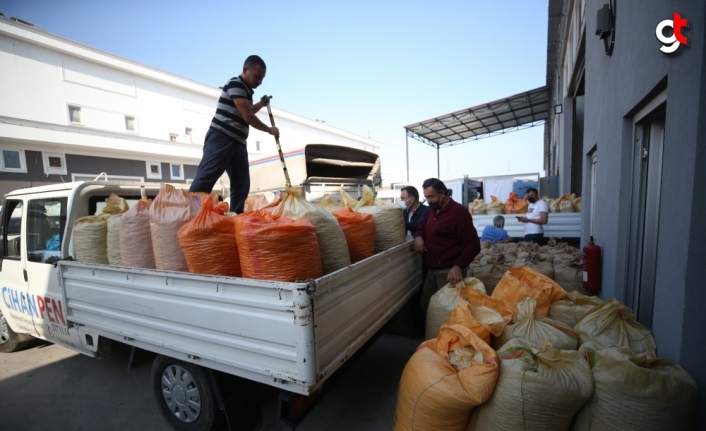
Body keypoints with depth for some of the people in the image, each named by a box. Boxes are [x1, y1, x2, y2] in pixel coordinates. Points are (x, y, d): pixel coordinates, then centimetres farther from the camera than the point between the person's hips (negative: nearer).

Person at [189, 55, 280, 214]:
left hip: (237, 142, 9)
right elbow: (247, 117, -13)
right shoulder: (235, 84, -6)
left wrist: (261, 104, 24)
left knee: (241, 185, 4)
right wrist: (270, 130, 0)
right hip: (221, 139, -9)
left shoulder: (246, 90, 22)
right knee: (204, 179, -17)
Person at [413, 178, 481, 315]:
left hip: (449, 271, -8)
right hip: (431, 270, 8)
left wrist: (459, 266, -31)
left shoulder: (459, 212, -14)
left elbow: (473, 244, -18)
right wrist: (418, 236, 0)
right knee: (425, 305, 13)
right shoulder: (432, 211, 13)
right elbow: (421, 227, 26)